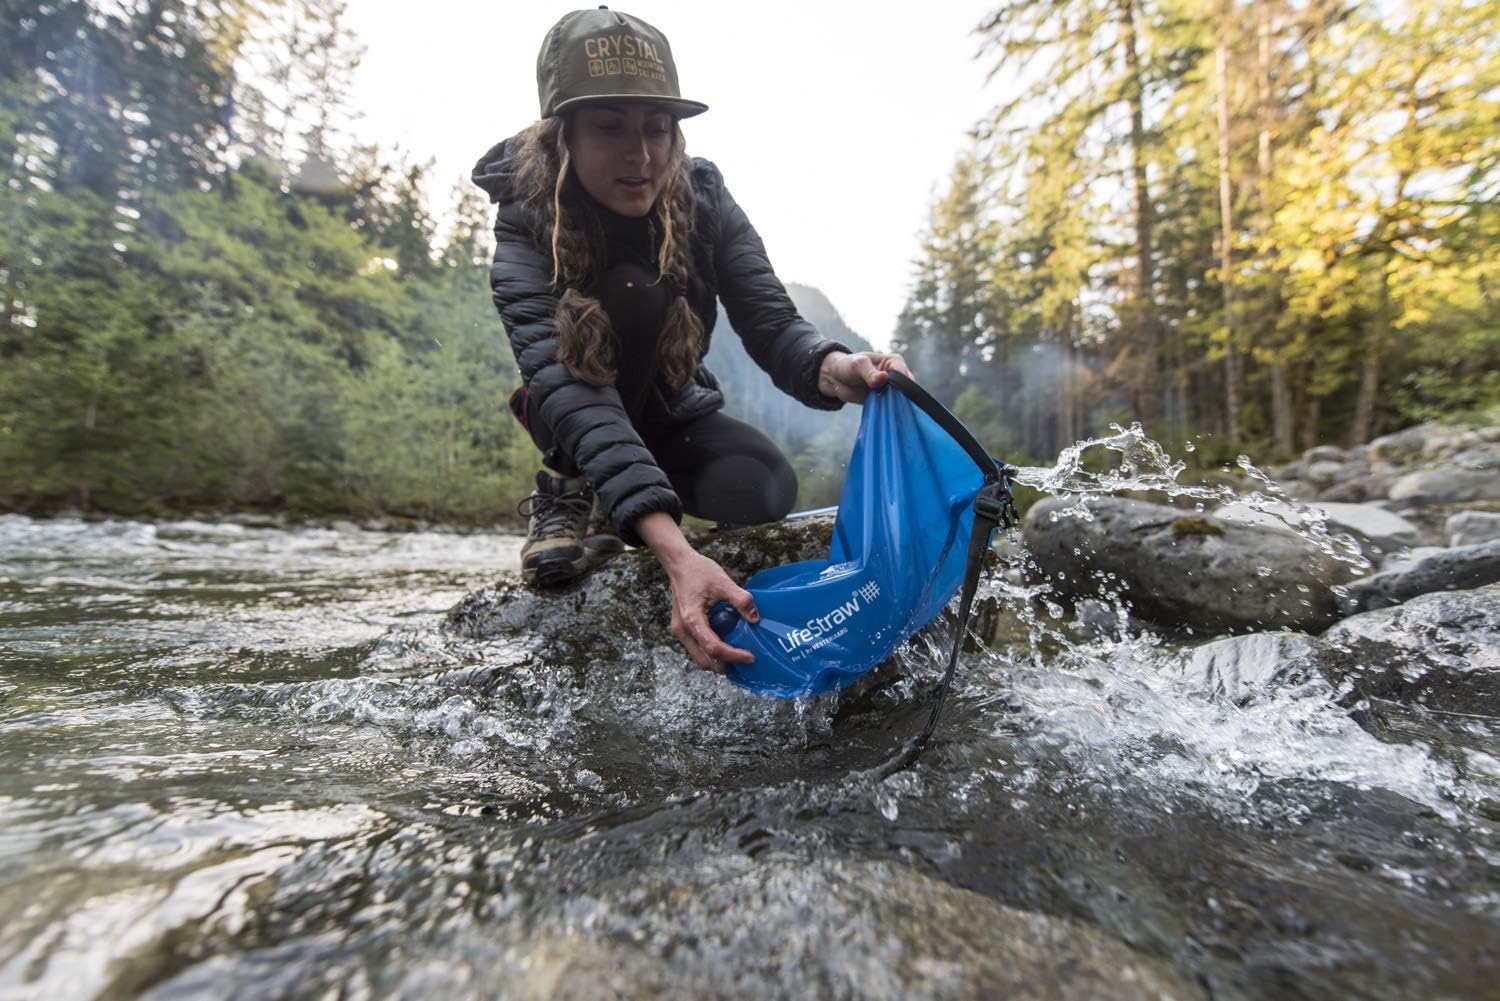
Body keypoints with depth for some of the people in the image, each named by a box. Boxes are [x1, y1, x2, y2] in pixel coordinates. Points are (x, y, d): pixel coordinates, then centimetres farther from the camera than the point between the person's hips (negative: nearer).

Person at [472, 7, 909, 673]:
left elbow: (772, 325, -24)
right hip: (573, 418, -3)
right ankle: (574, 490, -14)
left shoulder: (704, 202, -16)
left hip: (671, 412, 3)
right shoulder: (525, 230, -26)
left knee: (764, 489, -28)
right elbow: (568, 391, -40)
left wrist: (832, 369, -51)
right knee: (631, 289, -31)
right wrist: (674, 552, -55)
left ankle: (600, 504, 0)